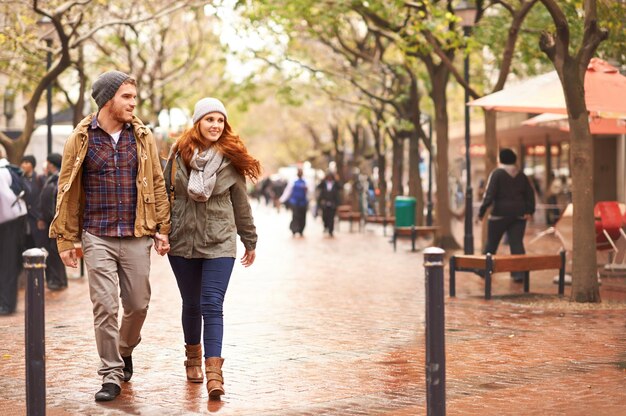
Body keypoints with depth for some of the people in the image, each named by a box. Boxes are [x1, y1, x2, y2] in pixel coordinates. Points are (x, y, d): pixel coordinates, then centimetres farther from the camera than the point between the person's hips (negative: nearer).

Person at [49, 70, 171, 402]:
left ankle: (125, 350, 37)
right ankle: (111, 374, 8)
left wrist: (162, 229, 3)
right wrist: (65, 240, 0)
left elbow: (157, 185, 9)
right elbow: (67, 191, 2)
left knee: (138, 304, 8)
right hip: (97, 238, -2)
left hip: (137, 237, 2)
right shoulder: (81, 139, -1)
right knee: (105, 306, -4)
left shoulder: (143, 137, 4)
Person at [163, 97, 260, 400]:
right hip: (182, 241, 2)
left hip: (219, 242, -2)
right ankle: (193, 357, 36)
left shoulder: (231, 159, -2)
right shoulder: (179, 154, -1)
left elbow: (240, 204, 5)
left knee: (212, 306, -11)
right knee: (191, 304, 14)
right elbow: (165, 193, 5)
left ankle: (213, 373, -16)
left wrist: (249, 241, 11)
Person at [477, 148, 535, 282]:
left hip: (500, 213, -4)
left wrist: (482, 211, -13)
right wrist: (529, 210, 7)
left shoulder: (497, 173, -5)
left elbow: (489, 194, -13)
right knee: (517, 243, 0)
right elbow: (530, 193, 10)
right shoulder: (521, 175, 11)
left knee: (491, 243, 8)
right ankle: (519, 273, -7)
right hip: (519, 214, 4)